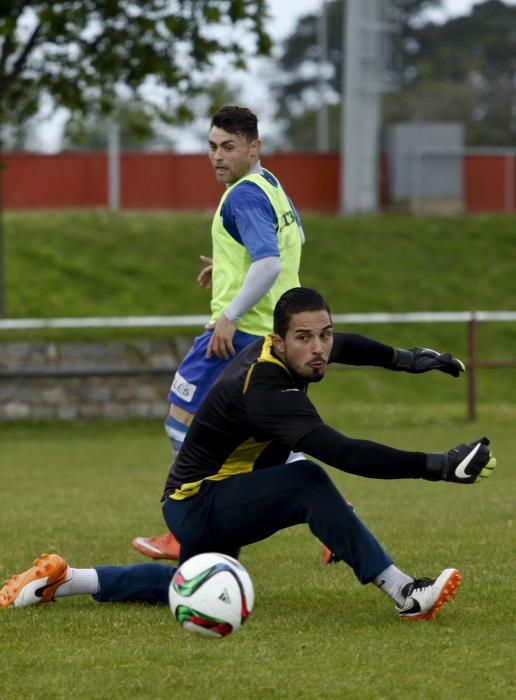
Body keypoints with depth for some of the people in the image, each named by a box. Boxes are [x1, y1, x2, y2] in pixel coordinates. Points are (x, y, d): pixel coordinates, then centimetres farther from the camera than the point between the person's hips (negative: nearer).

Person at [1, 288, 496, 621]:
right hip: (198, 507, -10)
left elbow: (343, 345, 18)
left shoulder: (274, 353, -7)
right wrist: (435, 467, -49)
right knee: (307, 483, -32)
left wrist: (403, 358, 12)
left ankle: (60, 581, 39)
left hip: (195, 503, 10)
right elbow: (343, 454, -45)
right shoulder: (266, 392, -34)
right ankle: (406, 596, -30)